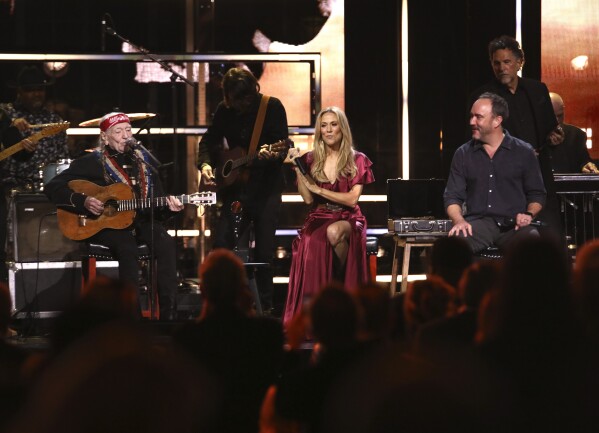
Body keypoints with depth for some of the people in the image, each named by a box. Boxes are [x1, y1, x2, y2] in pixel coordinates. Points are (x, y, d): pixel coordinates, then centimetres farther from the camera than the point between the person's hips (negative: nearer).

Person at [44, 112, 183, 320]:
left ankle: (168, 312, -25)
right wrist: (83, 201, -18)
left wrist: (168, 207, -8)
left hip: (140, 220, 4)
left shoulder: (142, 160, 14)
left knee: (165, 242, -27)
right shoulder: (92, 162, 0)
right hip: (103, 224, -4)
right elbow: (52, 188, -5)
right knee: (127, 248, -36)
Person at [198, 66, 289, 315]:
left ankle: (264, 306, 8)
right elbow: (209, 141, 11)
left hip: (266, 187, -3)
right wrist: (206, 164, -8)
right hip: (235, 186, 3)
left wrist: (273, 155, -33)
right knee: (222, 243, -5)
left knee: (264, 250, -2)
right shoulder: (224, 110, 4)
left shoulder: (272, 107, -7)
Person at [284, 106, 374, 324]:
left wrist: (318, 189, -6)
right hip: (319, 218, 1)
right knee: (309, 245, -35)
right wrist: (298, 168, -6)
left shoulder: (357, 160, 5)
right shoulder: (310, 160, 11)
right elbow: (308, 199, 2)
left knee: (334, 232, -40)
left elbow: (352, 199, -5)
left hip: (348, 220, -1)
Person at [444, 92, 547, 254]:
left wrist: (529, 214, -7)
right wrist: (459, 220, -9)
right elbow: (452, 196, 11)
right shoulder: (463, 154, 14)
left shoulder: (523, 152, 10)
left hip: (512, 224, -1)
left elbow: (537, 194, 14)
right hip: (477, 223, 1)